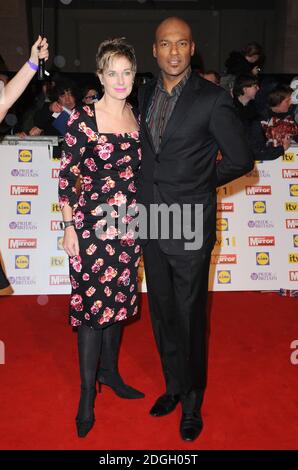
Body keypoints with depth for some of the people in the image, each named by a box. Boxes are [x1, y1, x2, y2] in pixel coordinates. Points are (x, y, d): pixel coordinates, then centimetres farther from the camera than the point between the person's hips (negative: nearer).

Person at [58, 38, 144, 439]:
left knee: (119, 299, 15)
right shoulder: (83, 118, -9)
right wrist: (69, 227, -9)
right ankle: (87, 392, 15)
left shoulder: (138, 117, 6)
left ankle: (109, 371, 35)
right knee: (92, 302, 0)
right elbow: (66, 176, -7)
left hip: (129, 223, 5)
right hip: (92, 222, -5)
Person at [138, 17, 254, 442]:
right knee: (162, 314, 16)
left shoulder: (213, 99, -10)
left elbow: (241, 160, -5)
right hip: (151, 225, 6)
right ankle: (173, 386, 36)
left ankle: (192, 404, 26)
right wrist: (160, 186, 7)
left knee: (190, 319, 6)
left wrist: (200, 182, 3)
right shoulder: (146, 94, 8)